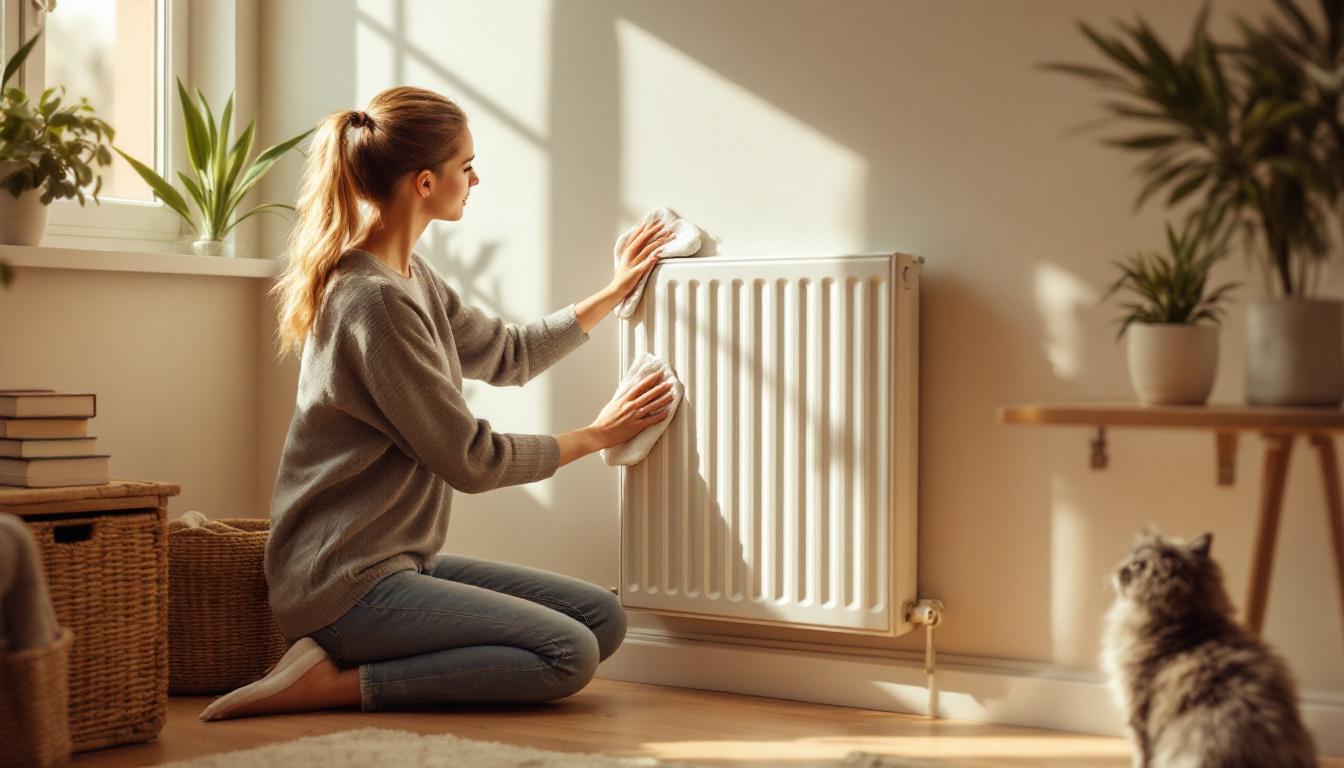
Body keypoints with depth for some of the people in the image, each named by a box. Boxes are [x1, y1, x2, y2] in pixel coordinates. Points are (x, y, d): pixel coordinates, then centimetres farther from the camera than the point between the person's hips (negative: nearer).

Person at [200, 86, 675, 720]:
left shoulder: (410, 277, 11)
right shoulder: (375, 299, -20)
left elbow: (508, 355, 26)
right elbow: (470, 460, -16)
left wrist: (614, 292, 25)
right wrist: (597, 435, -2)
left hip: (398, 561, 10)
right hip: (345, 584, -10)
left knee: (603, 618, 5)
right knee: (568, 655, -18)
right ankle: (338, 682, -11)